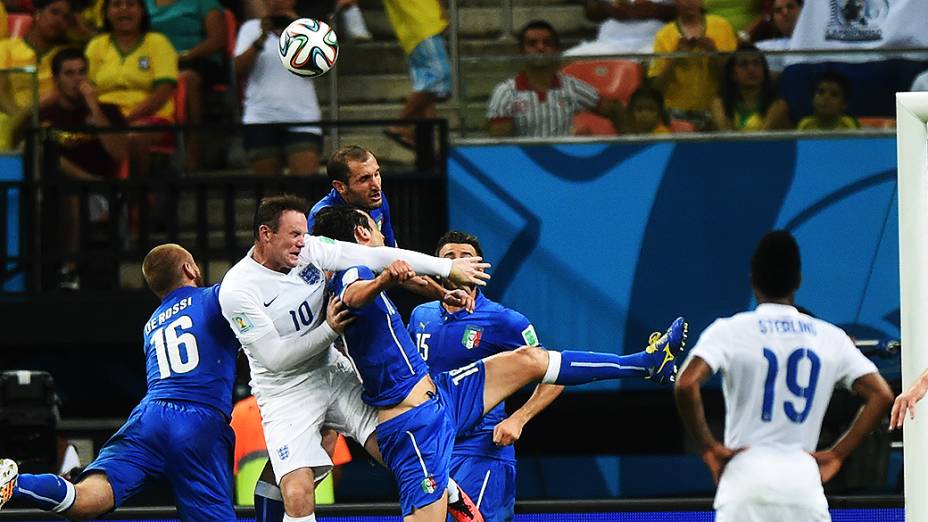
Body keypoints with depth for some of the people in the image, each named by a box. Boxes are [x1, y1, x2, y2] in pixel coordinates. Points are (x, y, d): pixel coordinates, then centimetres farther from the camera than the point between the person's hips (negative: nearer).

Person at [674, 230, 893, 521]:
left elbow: (686, 385, -15)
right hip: (804, 483, 2)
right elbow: (882, 395, 3)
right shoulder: (831, 337, 9)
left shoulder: (729, 331, 1)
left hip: (746, 480, -2)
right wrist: (836, 454, 5)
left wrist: (708, 448, -4)